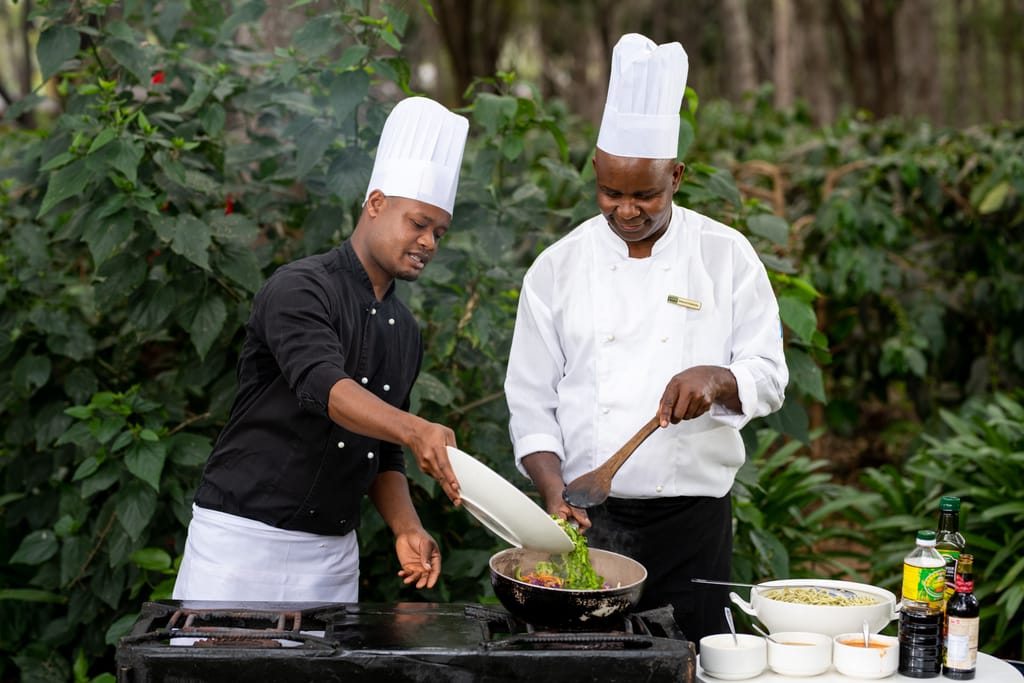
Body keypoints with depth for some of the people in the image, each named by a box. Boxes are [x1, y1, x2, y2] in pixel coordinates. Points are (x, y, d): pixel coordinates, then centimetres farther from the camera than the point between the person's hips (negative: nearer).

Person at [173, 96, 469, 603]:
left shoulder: (405, 332, 13)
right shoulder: (301, 289, -11)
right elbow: (321, 386, -29)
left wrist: (407, 530, -1)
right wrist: (415, 430, -44)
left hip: (333, 557, 7)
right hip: (244, 537, -7)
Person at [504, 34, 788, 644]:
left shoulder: (727, 255, 2)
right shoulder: (558, 267, 3)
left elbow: (769, 379, 3)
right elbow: (531, 401, 3)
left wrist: (717, 379, -19)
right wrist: (555, 494, -10)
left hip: (693, 523, 0)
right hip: (588, 518, 1)